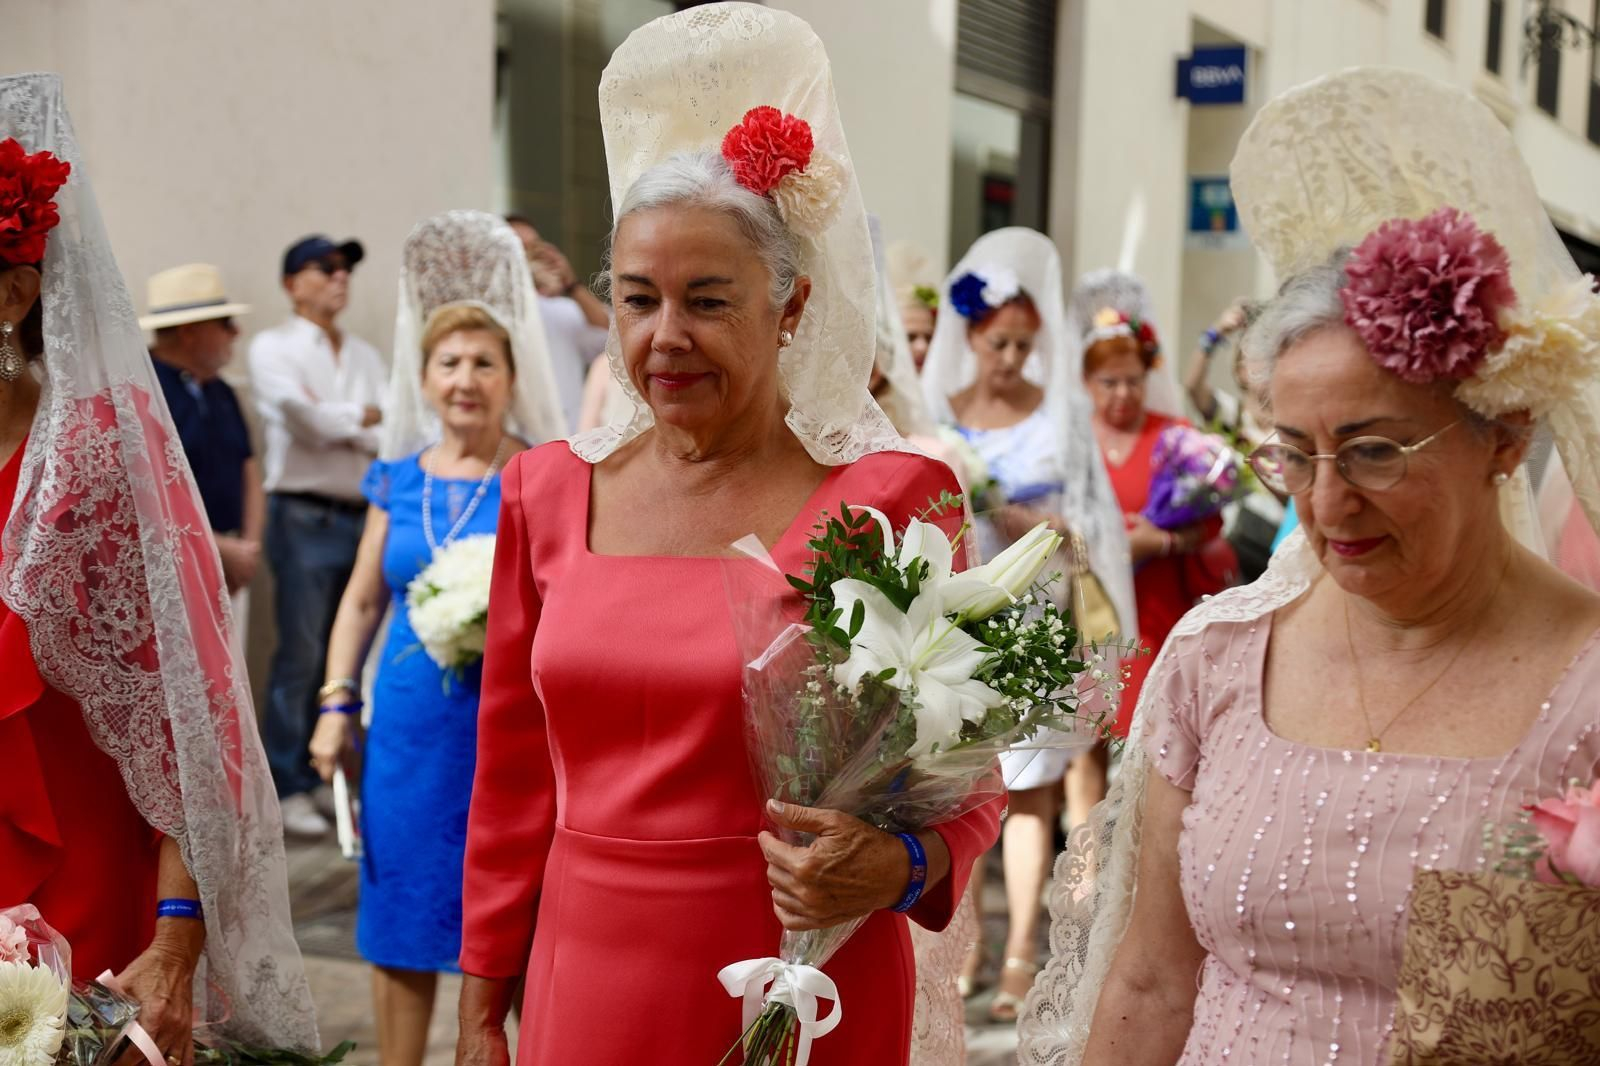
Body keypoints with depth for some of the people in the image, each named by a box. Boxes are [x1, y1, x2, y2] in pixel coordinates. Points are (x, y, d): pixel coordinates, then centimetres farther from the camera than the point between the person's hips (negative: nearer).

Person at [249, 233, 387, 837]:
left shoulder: (366, 357, 17)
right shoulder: (273, 348, 3)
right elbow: (304, 418, -12)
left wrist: (332, 422, -8)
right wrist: (363, 419, 0)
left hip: (365, 516, 5)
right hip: (305, 518, -5)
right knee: (301, 657, -5)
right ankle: (290, 788, 2)